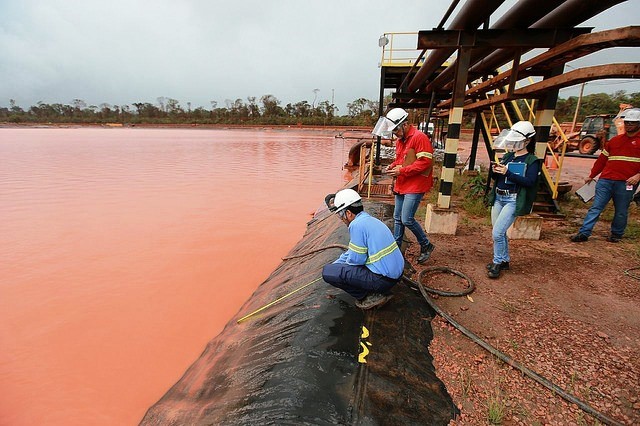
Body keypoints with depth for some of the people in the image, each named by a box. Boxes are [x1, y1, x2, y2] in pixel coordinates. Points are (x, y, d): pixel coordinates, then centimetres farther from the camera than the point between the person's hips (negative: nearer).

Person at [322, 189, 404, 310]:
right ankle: (381, 291, 17)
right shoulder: (370, 220, 13)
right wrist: (334, 264, 24)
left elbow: (356, 259, -14)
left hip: (383, 279, -10)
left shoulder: (357, 225, -17)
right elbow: (353, 251, 22)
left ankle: (370, 297, 1)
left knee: (327, 271, -9)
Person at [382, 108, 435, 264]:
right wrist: (392, 166, 3)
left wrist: (402, 171, -19)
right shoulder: (400, 140, 14)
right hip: (401, 185, 9)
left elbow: (425, 163, -20)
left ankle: (426, 245, 12)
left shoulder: (419, 137, -14)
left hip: (415, 186, -9)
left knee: (407, 219, -10)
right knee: (397, 218, 11)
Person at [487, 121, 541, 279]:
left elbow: (530, 181, -18)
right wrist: (495, 171, -10)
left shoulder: (531, 160, -6)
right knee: (500, 232, 14)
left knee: (497, 233, -12)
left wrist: (507, 173, -24)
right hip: (498, 197, 6)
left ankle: (498, 263, 7)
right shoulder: (507, 156, 10)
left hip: (513, 200, -6)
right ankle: (504, 260, 31)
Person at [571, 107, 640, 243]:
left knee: (621, 211, 8)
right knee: (595, 207, -1)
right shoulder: (615, 140, 16)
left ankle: (616, 234, 24)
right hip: (605, 180, 3)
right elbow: (602, 159, 19)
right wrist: (591, 176, 19)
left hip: (626, 183, -3)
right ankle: (584, 233, -4)